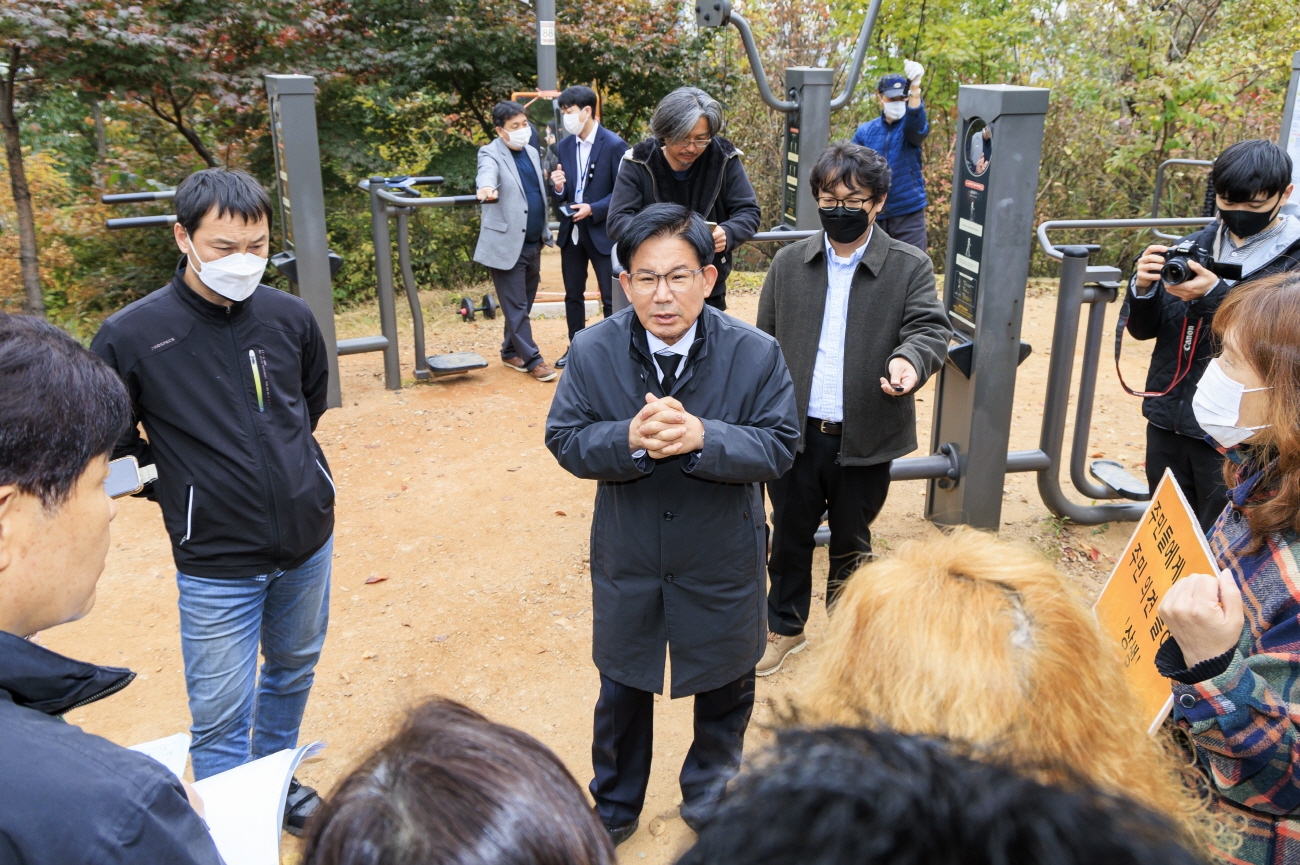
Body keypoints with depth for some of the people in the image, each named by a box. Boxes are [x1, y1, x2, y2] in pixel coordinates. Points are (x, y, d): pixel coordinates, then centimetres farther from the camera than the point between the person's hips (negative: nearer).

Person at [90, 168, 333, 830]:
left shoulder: (289, 316, -4)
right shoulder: (131, 336, -14)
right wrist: (177, 487, -3)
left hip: (309, 539, 4)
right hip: (215, 560, -4)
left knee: (295, 670, 23)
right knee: (221, 714, 5)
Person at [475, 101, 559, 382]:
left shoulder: (531, 152, 13)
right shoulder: (491, 153, -8)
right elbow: (487, 172, -31)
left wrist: (545, 232, 12)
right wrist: (487, 187, -53)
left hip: (534, 244, 7)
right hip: (507, 245, -7)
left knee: (524, 305, 14)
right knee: (515, 307, -1)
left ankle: (511, 352, 27)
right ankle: (532, 359, 6)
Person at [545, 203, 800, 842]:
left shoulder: (755, 354, -16)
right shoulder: (592, 352, -13)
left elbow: (778, 447, -16)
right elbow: (566, 440, -11)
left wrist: (702, 437, -33)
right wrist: (630, 439, -31)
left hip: (721, 567, 0)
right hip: (627, 567, 1)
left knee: (724, 692, 21)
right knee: (622, 692, 20)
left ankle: (711, 799, 49)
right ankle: (615, 805, 46)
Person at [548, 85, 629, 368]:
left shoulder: (614, 145, -10)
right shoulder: (564, 145, 7)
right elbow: (561, 195, 11)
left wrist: (593, 209, -20)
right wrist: (558, 188, -12)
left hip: (602, 231, -5)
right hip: (571, 231, 6)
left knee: (611, 298, 1)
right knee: (573, 295, 13)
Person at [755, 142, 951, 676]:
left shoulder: (910, 268, -5)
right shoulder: (789, 264, 2)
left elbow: (930, 328, -15)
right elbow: (765, 343, 7)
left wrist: (908, 359, -39)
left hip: (865, 438, -2)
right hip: (795, 433, 2)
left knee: (851, 544, 16)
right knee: (790, 536, 16)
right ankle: (785, 626, 38)